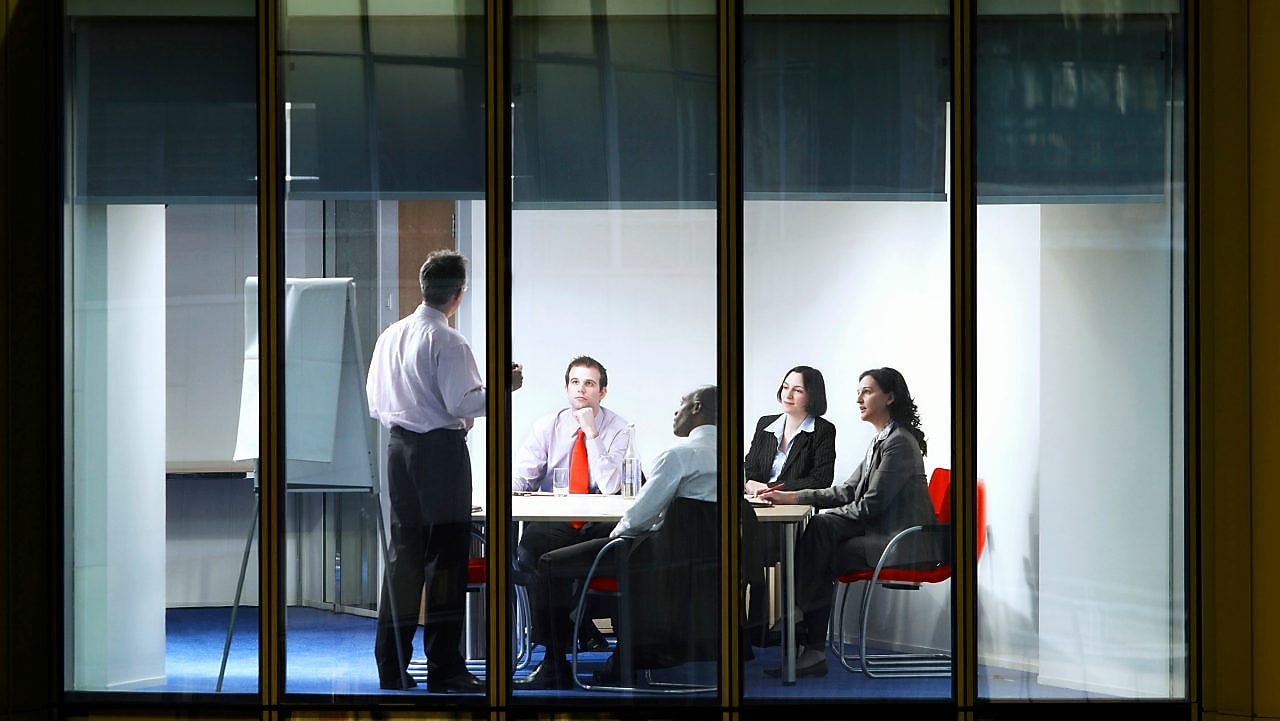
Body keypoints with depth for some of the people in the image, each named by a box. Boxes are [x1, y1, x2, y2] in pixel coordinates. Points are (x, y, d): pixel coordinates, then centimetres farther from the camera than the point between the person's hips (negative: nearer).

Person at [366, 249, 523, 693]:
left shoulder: (390, 336, 8)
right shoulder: (447, 341, -15)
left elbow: (375, 402, 13)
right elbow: (463, 403, -18)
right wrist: (504, 387, -6)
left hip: (399, 447, 7)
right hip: (441, 448, -7)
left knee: (404, 551, 12)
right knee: (446, 555, -1)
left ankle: (391, 665, 13)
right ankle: (443, 668, 1)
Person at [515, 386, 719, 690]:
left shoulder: (679, 454, -16)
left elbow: (639, 516, -16)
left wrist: (614, 535, 5)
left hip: (672, 556, -9)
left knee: (551, 565, 2)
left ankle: (555, 670, 4)